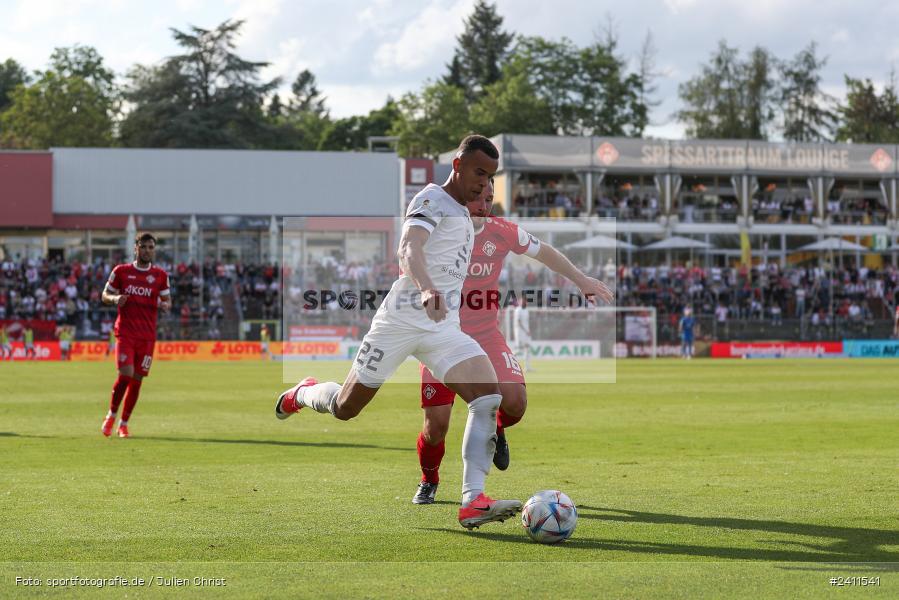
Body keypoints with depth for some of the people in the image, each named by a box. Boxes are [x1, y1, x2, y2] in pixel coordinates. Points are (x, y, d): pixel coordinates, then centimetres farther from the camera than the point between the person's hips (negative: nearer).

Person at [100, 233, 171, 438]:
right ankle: (111, 415, 7)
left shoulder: (160, 275, 7)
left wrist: (165, 305, -11)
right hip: (125, 332, -2)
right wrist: (115, 299, -13)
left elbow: (167, 301, 13)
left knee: (137, 379, 2)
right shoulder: (121, 271, 3)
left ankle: (123, 424, 16)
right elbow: (105, 295, 10)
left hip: (147, 335, 2)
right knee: (126, 374, -16)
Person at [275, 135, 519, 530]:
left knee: (489, 397, -18)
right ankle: (301, 394, 43)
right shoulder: (432, 199, -12)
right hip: (401, 319, -7)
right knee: (345, 407, 7)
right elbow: (408, 249, -31)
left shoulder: (461, 211, 15)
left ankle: (473, 501, -25)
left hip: (444, 328, 7)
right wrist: (426, 290, -47)